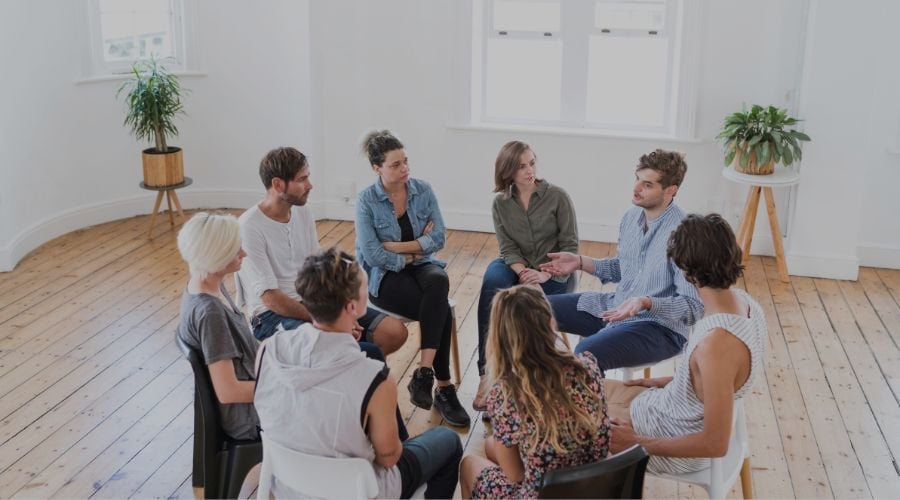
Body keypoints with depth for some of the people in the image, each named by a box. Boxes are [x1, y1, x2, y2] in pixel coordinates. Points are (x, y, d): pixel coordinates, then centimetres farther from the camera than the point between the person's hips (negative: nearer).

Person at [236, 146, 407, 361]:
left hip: (313, 303, 8)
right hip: (274, 316, -8)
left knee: (395, 332, -7)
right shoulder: (249, 228, -17)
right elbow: (270, 298, -20)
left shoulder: (303, 212, 6)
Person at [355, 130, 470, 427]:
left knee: (438, 282, -35)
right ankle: (443, 388, -19)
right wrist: (413, 252, -9)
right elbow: (372, 255, -16)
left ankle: (424, 373, -33)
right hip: (385, 276, -3)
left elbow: (439, 238, -6)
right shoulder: (367, 201, -10)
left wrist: (396, 247, -13)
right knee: (441, 309, -29)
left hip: (422, 266, 4)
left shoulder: (423, 191, 0)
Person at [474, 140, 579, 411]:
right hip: (518, 269, 2)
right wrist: (523, 272, -23)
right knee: (493, 281, -32)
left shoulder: (557, 196, -7)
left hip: (554, 273, -2)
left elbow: (570, 246, -7)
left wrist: (545, 275, -21)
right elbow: (508, 248, -3)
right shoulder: (500, 202, 2)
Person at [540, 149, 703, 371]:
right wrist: (580, 262, 7)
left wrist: (646, 302, -36)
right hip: (615, 309, 9)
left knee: (587, 352, -34)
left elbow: (694, 306, -23)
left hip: (661, 325, -9)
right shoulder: (631, 217, 3)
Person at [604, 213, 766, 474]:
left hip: (675, 443, -8)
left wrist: (636, 442, -23)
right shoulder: (742, 301, -10)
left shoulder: (716, 343, -37)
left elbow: (716, 444, -30)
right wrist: (668, 381, 14)